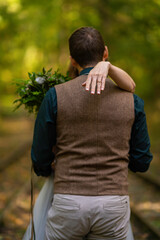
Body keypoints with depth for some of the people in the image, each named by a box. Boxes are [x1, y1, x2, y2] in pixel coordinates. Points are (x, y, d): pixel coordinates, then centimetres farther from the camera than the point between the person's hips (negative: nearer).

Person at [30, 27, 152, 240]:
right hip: (113, 206, 2)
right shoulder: (131, 101, 4)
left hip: (69, 205, -1)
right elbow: (141, 162, 10)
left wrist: (45, 171, 29)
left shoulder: (56, 96, -2)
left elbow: (40, 160, 4)